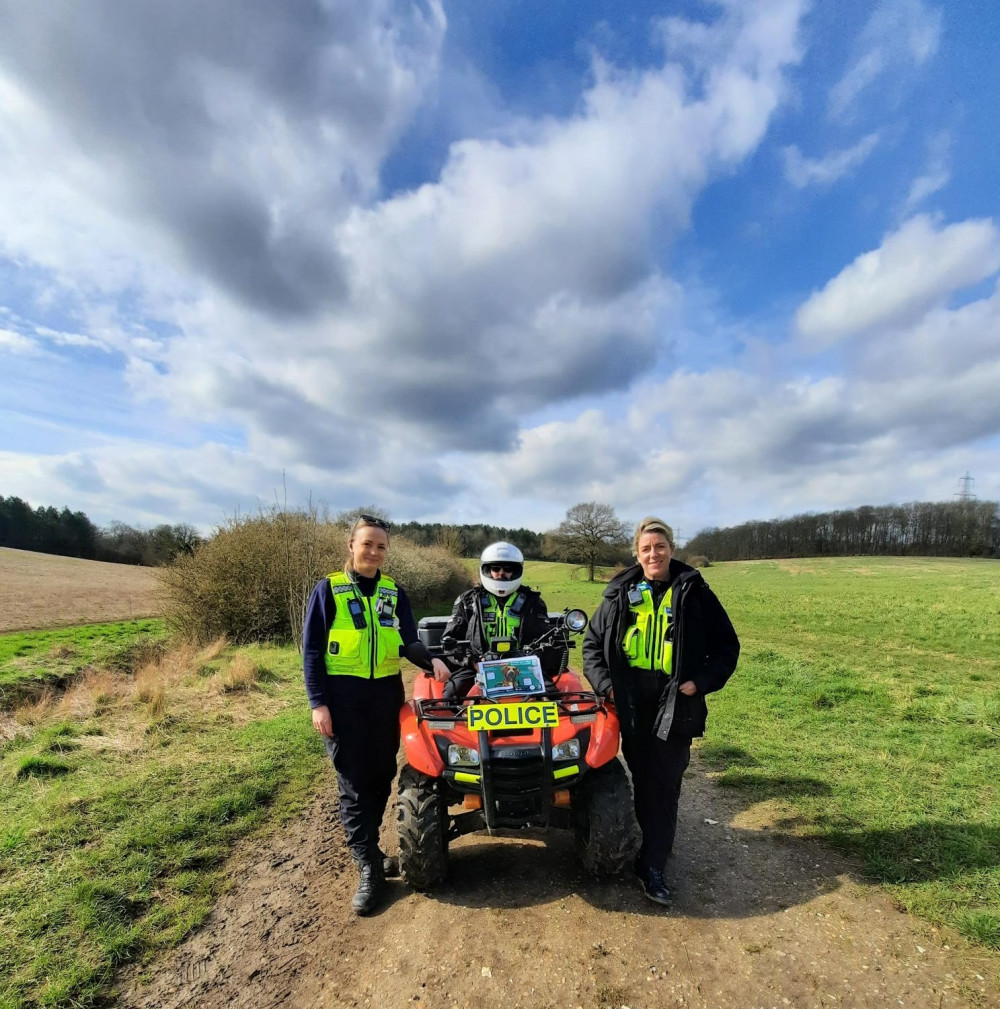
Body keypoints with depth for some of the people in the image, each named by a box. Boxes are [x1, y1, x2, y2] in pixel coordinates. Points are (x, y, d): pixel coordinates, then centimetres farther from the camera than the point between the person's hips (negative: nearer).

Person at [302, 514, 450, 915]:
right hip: (343, 697, -3)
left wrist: (431, 660, -18)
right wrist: (318, 703, -10)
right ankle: (370, 867, 14)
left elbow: (408, 642, 2)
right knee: (354, 784, 2)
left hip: (386, 694, 4)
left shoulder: (395, 592, 5)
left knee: (381, 777, 13)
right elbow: (311, 650, -5)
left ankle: (365, 848, 35)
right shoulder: (328, 589, -5)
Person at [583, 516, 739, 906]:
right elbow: (592, 643, 8)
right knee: (642, 780, 15)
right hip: (632, 703, 2)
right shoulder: (620, 594, 2)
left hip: (675, 706, -2)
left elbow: (726, 646, 2)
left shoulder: (694, 593, -2)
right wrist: (605, 683, -4)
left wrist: (700, 682, -11)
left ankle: (652, 865, 16)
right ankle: (655, 844, 36)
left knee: (664, 785, 3)